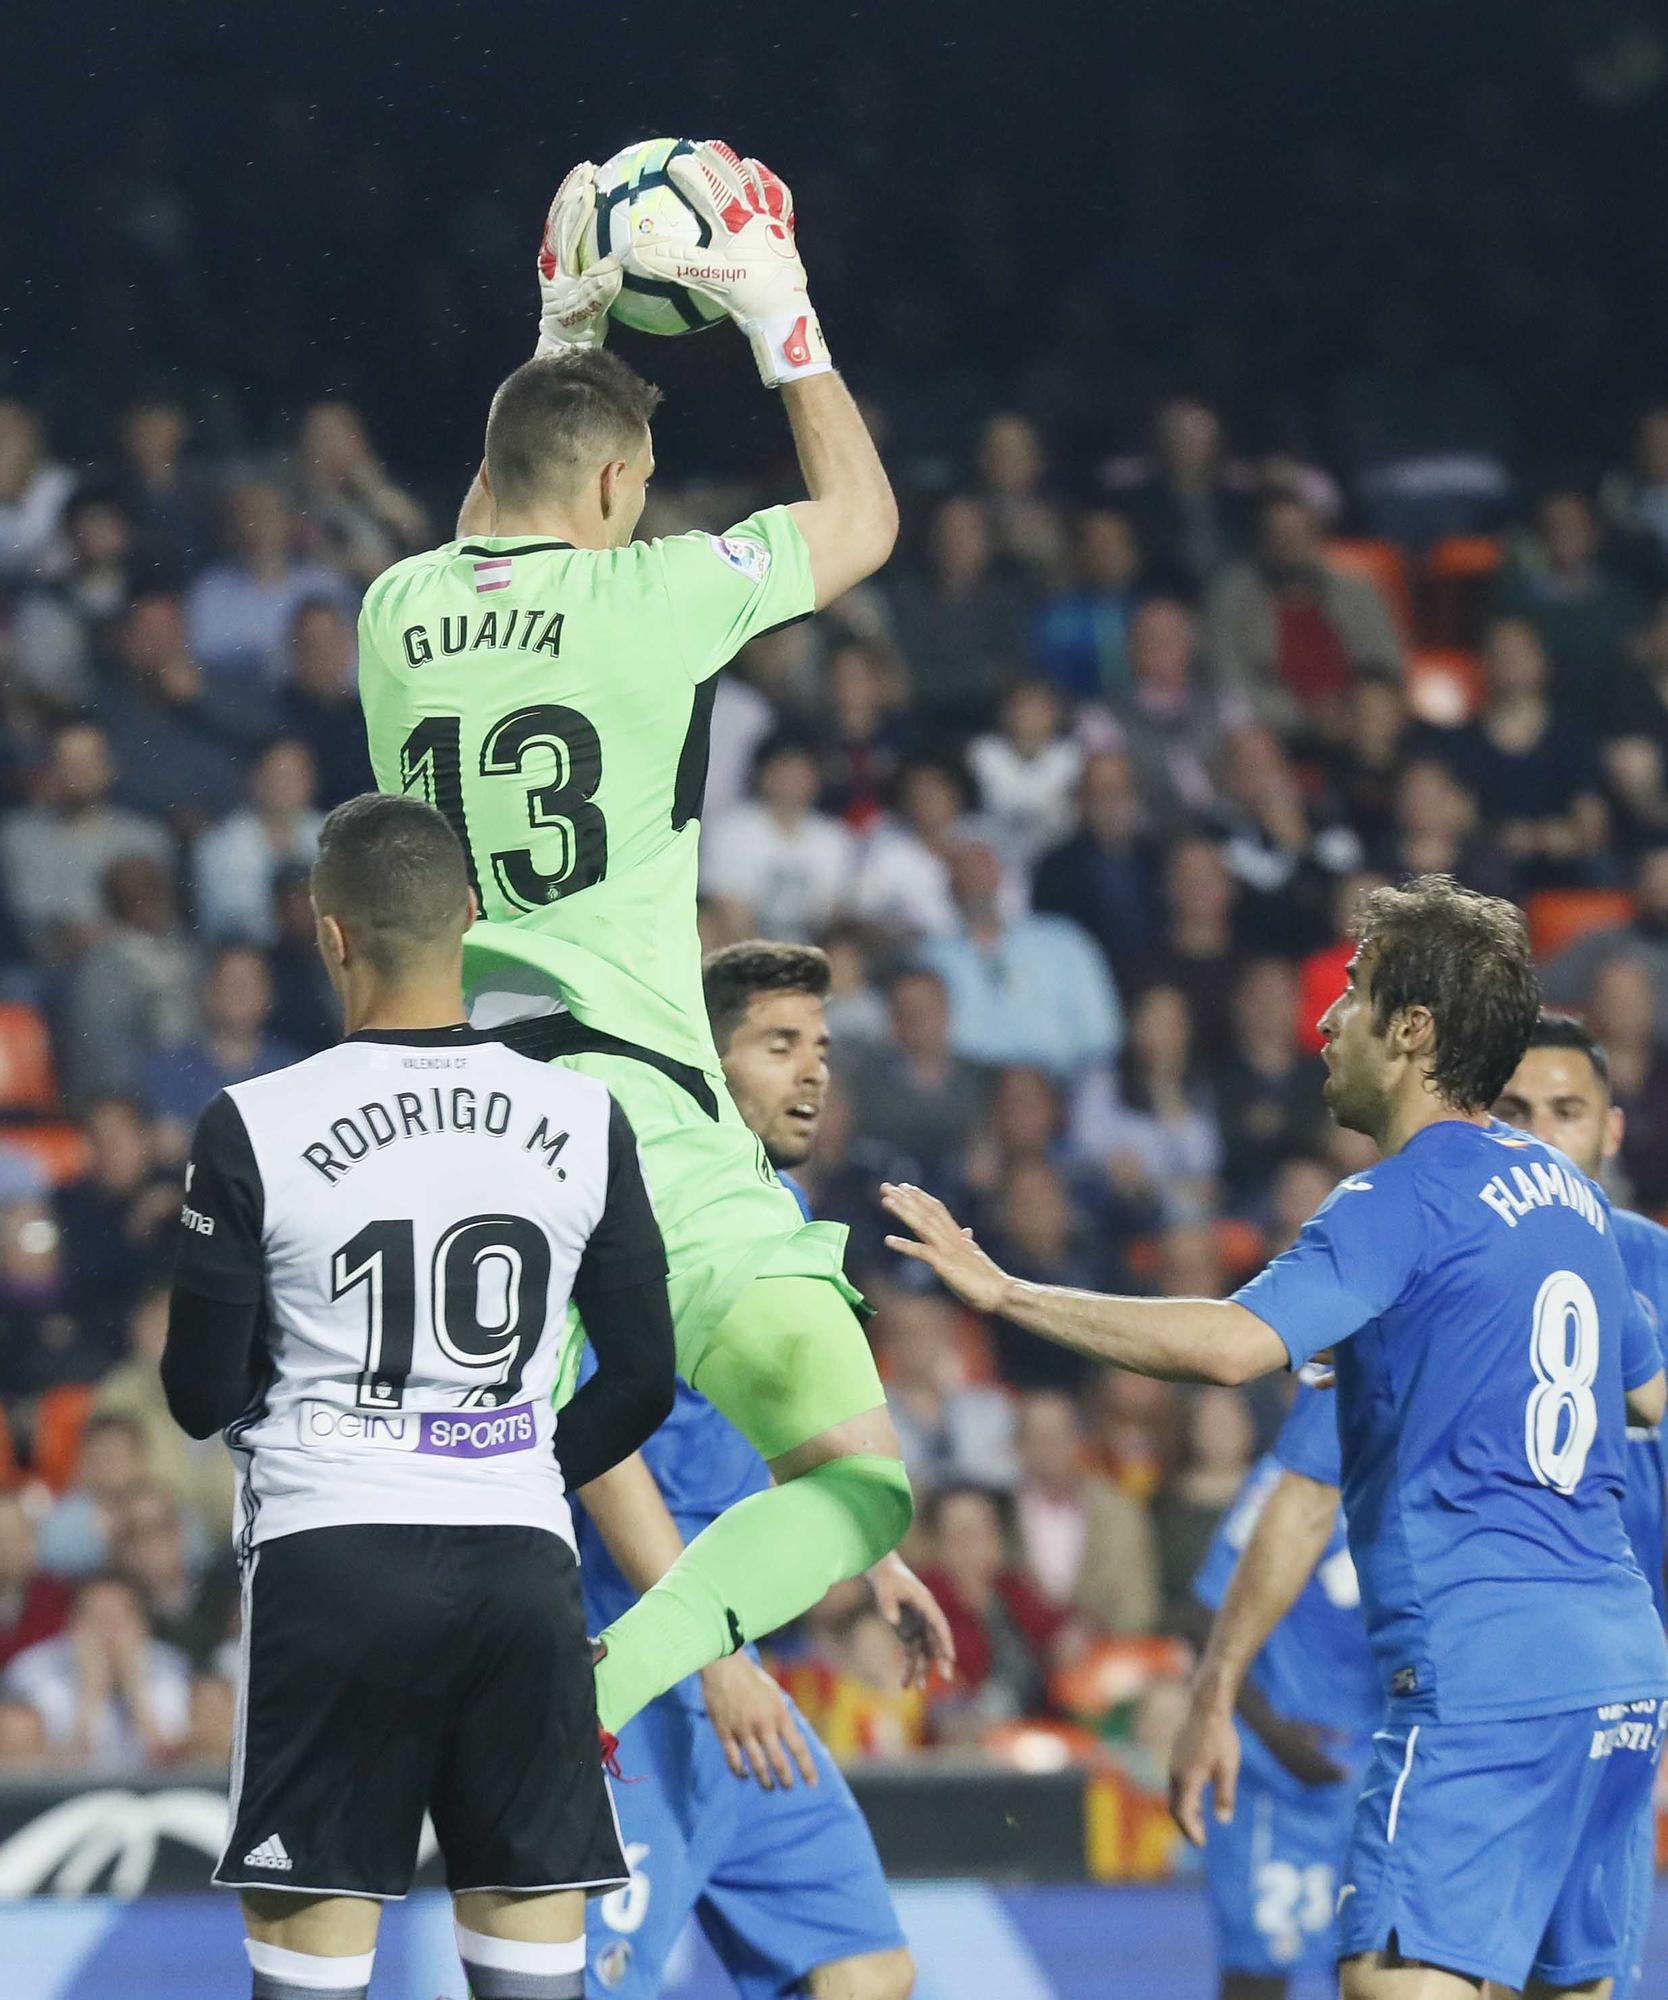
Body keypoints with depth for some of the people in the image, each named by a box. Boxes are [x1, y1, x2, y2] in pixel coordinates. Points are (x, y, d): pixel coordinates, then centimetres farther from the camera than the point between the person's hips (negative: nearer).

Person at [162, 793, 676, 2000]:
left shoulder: (255, 1128, -7)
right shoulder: (584, 1120, 2)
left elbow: (204, 1396, -1)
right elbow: (642, 1384, 6)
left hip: (330, 1552, -2)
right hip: (523, 1561, 3)